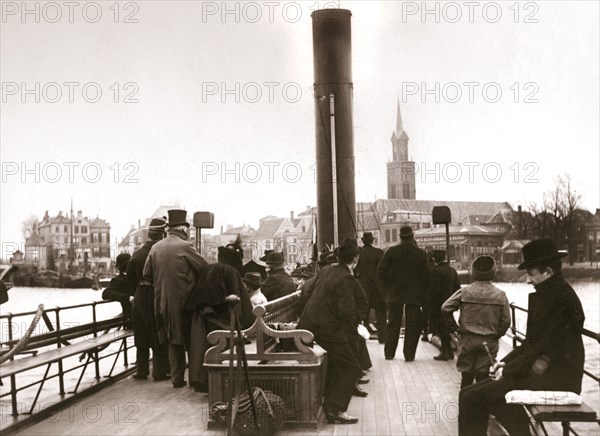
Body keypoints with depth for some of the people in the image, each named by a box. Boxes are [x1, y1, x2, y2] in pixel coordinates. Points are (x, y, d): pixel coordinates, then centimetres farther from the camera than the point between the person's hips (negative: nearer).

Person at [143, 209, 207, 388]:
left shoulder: (156, 247, 3)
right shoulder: (185, 246, -13)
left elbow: (147, 274, 7)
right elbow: (203, 267, -8)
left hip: (163, 302, 5)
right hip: (183, 301, -5)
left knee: (174, 341, 14)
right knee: (191, 339, 8)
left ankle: (177, 378, 17)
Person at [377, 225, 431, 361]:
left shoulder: (392, 251, -4)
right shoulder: (420, 253, -5)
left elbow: (381, 270, -7)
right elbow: (426, 275, -6)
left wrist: (388, 288, 3)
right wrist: (422, 292, 6)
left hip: (395, 294, 1)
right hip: (414, 295, -1)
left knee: (393, 324, 11)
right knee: (412, 326, 7)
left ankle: (389, 353, 14)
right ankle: (409, 355, 6)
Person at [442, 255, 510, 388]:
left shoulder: (464, 292, -6)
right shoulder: (500, 295, -5)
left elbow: (445, 308, -10)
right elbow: (506, 320, -5)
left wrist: (453, 327, 2)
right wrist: (498, 334, 11)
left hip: (467, 339, 0)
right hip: (489, 342, 0)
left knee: (466, 375, 11)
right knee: (483, 375, 7)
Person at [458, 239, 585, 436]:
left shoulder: (563, 300, -16)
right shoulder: (545, 295, 11)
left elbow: (546, 350, -18)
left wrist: (508, 371, -11)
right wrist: (506, 362, 5)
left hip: (553, 379, -9)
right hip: (540, 371, 9)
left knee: (471, 398, -14)